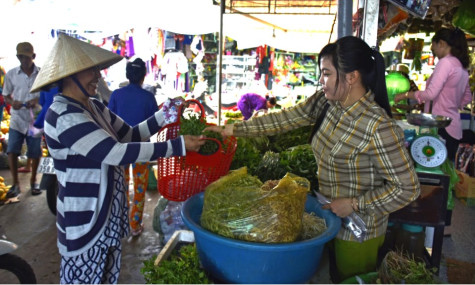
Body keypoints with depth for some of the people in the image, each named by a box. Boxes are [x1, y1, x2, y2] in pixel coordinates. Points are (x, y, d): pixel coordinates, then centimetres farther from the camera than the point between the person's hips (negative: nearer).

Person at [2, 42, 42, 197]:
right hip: (17, 119, 1)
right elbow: (6, 95, 9)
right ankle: (15, 184, 8)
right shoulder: (11, 74, 2)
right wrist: (12, 102, -13)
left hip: (35, 119, -1)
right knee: (12, 152, -6)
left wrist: (38, 101, -17)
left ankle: (33, 181, 26)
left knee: (35, 153, 6)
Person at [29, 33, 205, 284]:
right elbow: (117, 153, -29)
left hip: (109, 214, 8)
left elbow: (130, 135, 10)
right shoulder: (63, 116, -23)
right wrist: (179, 146, -27)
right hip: (85, 222, -8)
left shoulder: (93, 107, 5)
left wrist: (166, 115, -2)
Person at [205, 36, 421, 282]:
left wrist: (354, 205, -22)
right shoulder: (325, 102, -9)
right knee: (329, 278, 27)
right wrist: (232, 130, -4)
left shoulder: (379, 128, -30)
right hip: (327, 220, 6)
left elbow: (407, 188, -23)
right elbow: (286, 119, -3)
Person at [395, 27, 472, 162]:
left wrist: (405, 94, -9)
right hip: (454, 125, 9)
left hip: (441, 126, -9)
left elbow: (430, 94, -20)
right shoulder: (462, 66, 15)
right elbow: (467, 98, 25)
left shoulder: (445, 62, -12)